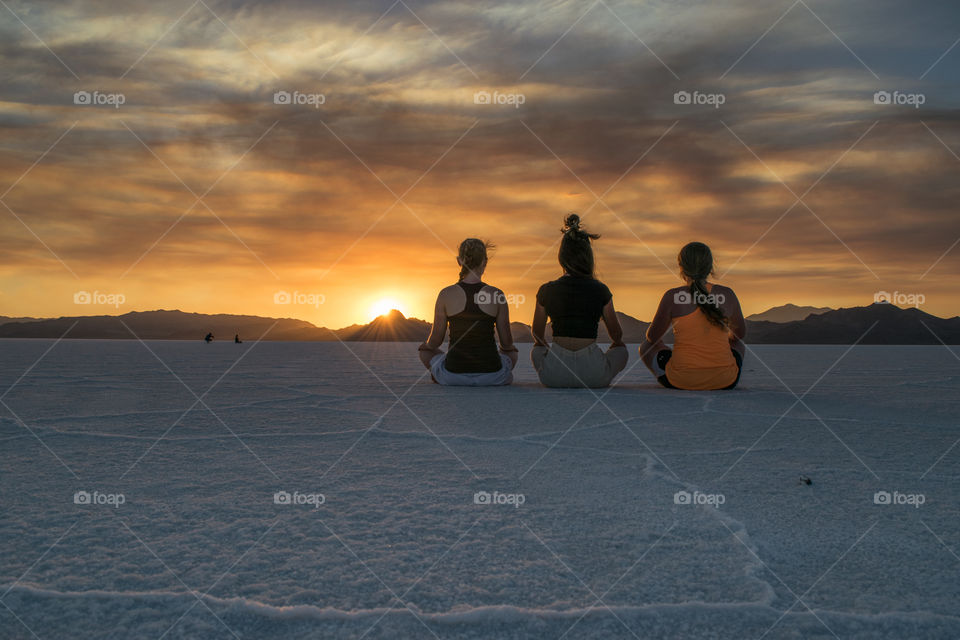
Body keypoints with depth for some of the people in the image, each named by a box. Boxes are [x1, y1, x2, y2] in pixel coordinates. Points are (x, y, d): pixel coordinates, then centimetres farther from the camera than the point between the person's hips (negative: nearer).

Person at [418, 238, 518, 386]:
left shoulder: (446, 294, -8)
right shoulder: (497, 295, -7)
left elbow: (435, 341, -1)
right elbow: (507, 343, 0)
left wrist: (427, 345, 24)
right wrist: (504, 347, 25)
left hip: (453, 374, -1)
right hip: (491, 376, 1)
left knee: (425, 350, 31)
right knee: (512, 352, 35)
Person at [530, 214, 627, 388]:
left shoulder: (547, 290, 1)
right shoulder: (600, 290, -2)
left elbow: (538, 335, 15)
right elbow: (617, 335, 12)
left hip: (555, 374, 1)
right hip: (593, 375, -1)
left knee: (537, 350, 35)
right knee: (621, 349, 30)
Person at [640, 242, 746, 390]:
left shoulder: (672, 296, -8)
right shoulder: (727, 294, 0)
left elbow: (652, 337, 5)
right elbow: (740, 332, 18)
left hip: (681, 381, -2)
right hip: (725, 381, 3)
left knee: (647, 347, 27)